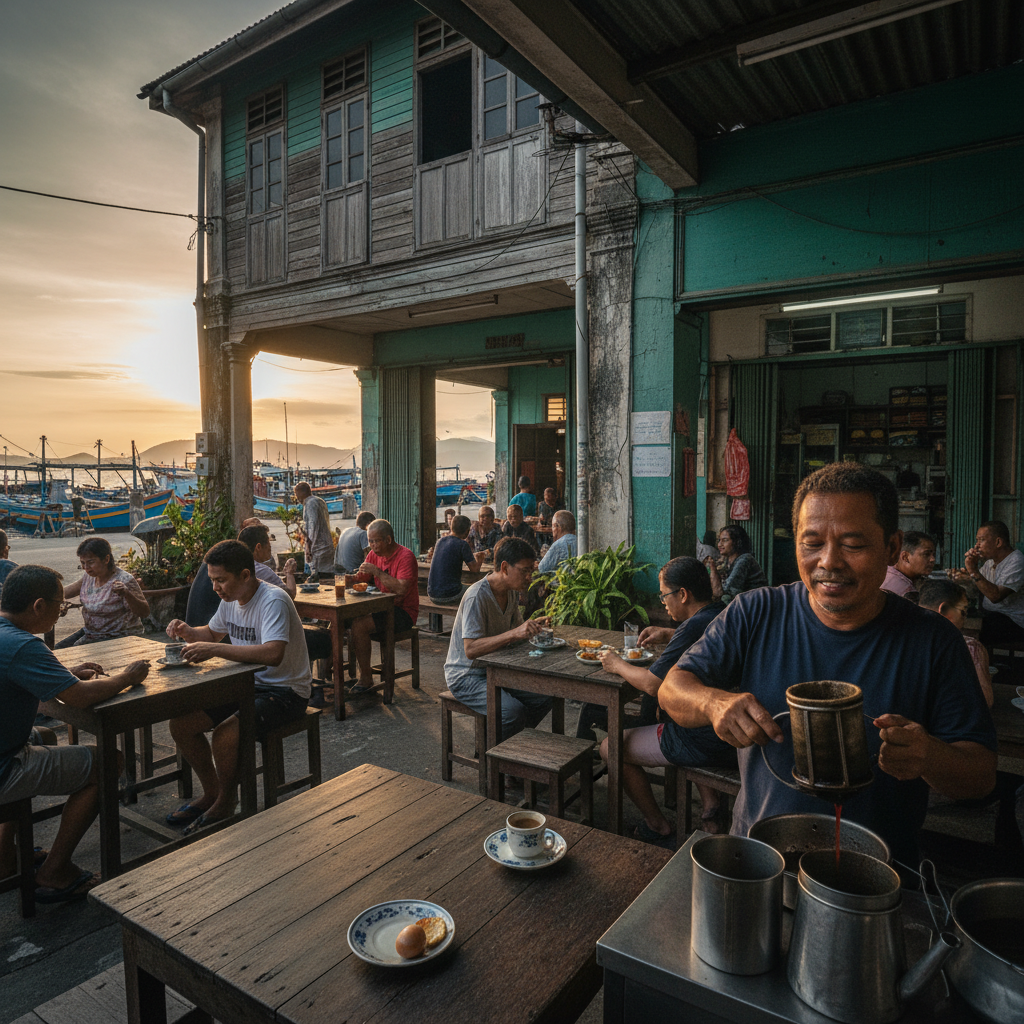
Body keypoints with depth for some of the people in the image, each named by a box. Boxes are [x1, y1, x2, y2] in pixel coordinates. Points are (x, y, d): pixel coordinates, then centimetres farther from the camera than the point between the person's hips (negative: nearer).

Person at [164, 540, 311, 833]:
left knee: (225, 734, -28)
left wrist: (214, 649, -37)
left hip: (284, 691, -9)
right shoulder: (230, 600, 5)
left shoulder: (273, 600, -24)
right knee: (180, 723, -2)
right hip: (245, 684, 9)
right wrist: (187, 631, 3)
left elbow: (273, 654, -39)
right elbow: (211, 633, 25)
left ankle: (225, 803, 2)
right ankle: (211, 792, 20)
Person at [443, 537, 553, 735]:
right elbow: (471, 650, -31)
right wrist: (514, 633, -39)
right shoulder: (477, 596, -25)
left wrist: (532, 626, -6)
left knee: (545, 698, -8)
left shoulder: (512, 591, 3)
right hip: (466, 676, -8)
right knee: (513, 712, -28)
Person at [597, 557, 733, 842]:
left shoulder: (695, 627, -24)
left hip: (707, 743, -9)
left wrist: (618, 665, -5)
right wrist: (669, 635, 17)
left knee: (611, 747, 6)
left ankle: (656, 825, 23)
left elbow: (652, 684, -21)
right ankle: (710, 807, 25)